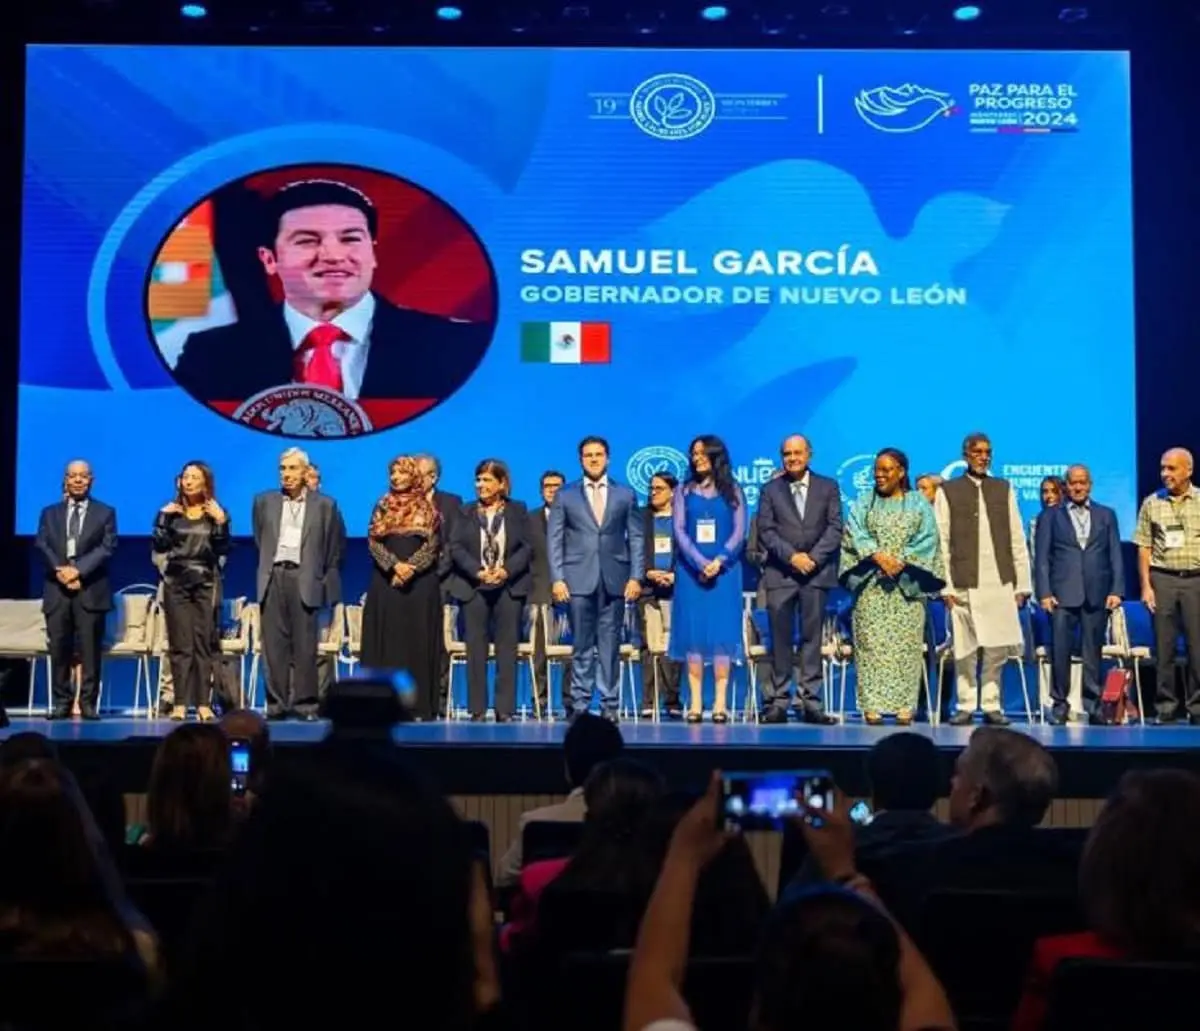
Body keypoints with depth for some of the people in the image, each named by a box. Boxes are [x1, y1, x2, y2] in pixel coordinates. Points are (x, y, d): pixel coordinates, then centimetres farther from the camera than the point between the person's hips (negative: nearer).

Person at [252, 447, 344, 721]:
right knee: (274, 643, 1)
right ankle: (276, 702, 6)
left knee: (304, 644, -3)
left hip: (304, 579, -2)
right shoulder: (264, 501, 11)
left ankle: (305, 702, 2)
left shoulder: (324, 505, 5)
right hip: (273, 578, 2)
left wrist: (324, 578, 9)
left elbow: (335, 546, 10)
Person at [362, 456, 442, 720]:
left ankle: (419, 705, -2)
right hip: (386, 582, 2)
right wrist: (395, 565, -13)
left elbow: (433, 544, -2)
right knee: (387, 641, -1)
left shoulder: (427, 508, 7)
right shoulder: (382, 506, 11)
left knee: (418, 641, -3)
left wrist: (411, 567, -15)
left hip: (420, 582, -1)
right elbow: (373, 542, 2)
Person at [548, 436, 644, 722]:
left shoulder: (626, 495, 10)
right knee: (582, 646, 2)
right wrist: (557, 578, -5)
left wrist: (635, 577, -2)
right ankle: (579, 704, 7)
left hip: (614, 580, 1)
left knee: (610, 646, 2)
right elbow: (554, 540, 5)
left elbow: (636, 539, 7)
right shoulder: (565, 495, 9)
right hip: (579, 580, 0)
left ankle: (609, 704, 8)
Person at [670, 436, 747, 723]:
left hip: (724, 570, -1)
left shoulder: (732, 491, 8)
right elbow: (679, 531, 1)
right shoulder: (683, 491, 10)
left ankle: (720, 703, -3)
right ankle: (695, 703, -1)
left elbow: (739, 532, 1)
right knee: (692, 632, -2)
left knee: (722, 632, -4)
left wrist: (719, 561, -13)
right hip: (691, 570, 1)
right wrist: (700, 563, -13)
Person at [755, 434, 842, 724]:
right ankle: (777, 701, 0)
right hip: (780, 573, 0)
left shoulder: (828, 487, 11)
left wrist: (813, 557, -10)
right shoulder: (770, 490, 11)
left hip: (817, 571, 0)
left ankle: (811, 701, 1)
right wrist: (791, 556, -11)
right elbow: (765, 530, 2)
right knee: (780, 638, -2)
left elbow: (835, 528, 3)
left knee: (812, 637, 0)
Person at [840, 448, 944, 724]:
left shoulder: (919, 504, 11)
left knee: (905, 643, -5)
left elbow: (927, 539, 1)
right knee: (871, 641, -6)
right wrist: (878, 556, -15)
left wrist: (902, 561, -13)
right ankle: (872, 705, -7)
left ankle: (904, 705, -5)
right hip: (871, 584, 1)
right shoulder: (864, 503, 13)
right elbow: (855, 535, 0)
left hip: (907, 583, 0)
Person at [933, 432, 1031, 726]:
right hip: (964, 583, -2)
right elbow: (941, 543, 1)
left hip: (1000, 582, 2)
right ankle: (966, 706, 11)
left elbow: (1017, 540, 10)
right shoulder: (948, 491, 5)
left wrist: (1022, 584, 5)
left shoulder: (1004, 489, 12)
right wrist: (945, 586, -6)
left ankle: (991, 705, 11)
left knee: (997, 647, 0)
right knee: (965, 649, 1)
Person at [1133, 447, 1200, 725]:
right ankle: (1166, 706, 11)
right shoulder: (1152, 503, 7)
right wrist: (1146, 585, -1)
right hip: (1162, 579, 1)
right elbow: (1144, 548, 6)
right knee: (1163, 646, 3)